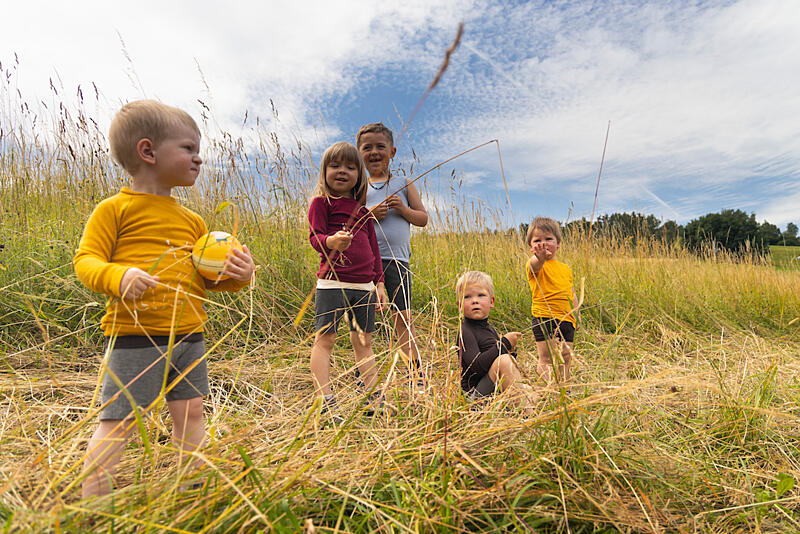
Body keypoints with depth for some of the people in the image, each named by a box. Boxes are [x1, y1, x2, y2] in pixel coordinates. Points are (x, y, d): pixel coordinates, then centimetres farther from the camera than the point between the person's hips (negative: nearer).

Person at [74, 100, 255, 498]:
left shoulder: (192, 221, 15)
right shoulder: (115, 208, -2)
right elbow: (85, 260, -6)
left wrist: (236, 275, -1)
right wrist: (119, 276, -26)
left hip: (189, 335, 6)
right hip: (134, 335, -6)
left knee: (190, 415, 13)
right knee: (118, 421, 1)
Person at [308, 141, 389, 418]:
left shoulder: (363, 208, 18)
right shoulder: (321, 202, 2)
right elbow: (314, 237, -10)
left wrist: (379, 283, 16)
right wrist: (331, 241, -32)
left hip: (364, 285, 6)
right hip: (332, 282, -5)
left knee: (363, 341, 11)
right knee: (324, 338, -4)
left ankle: (374, 398, 19)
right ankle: (325, 401, 0)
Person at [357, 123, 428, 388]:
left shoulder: (404, 184, 12)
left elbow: (423, 218, 10)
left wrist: (403, 208, -8)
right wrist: (369, 215, -12)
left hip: (397, 260, 0)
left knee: (403, 317, 0)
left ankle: (416, 372, 8)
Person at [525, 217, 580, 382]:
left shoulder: (565, 269, 18)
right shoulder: (536, 266, -4)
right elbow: (534, 265, -30)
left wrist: (577, 312, 14)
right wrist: (540, 257, -53)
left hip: (567, 321, 6)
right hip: (544, 319, -6)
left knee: (565, 359, 11)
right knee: (547, 359, -9)